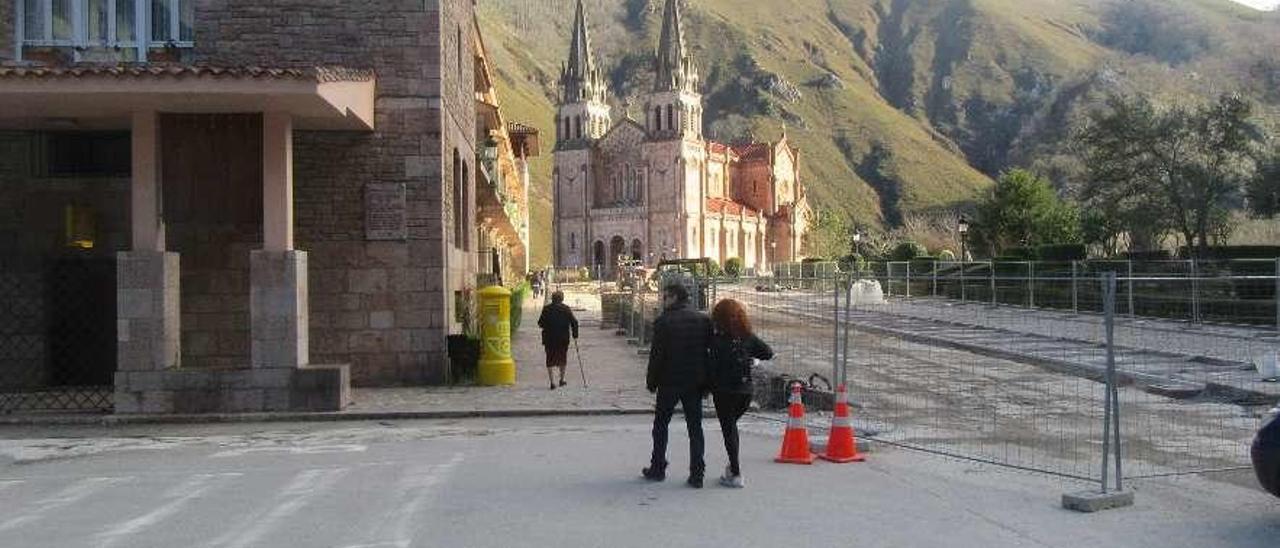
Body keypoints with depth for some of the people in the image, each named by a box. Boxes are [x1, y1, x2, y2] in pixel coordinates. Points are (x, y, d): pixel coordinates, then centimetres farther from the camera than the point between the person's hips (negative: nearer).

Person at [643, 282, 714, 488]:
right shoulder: (704, 320, 2)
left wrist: (651, 382, 0)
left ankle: (658, 469, 19)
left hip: (669, 382, -3)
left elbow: (657, 355, -10)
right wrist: (706, 381, 10)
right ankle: (697, 474, 5)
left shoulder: (664, 321, -11)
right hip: (695, 383, 3)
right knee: (695, 427, 7)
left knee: (661, 425, 13)